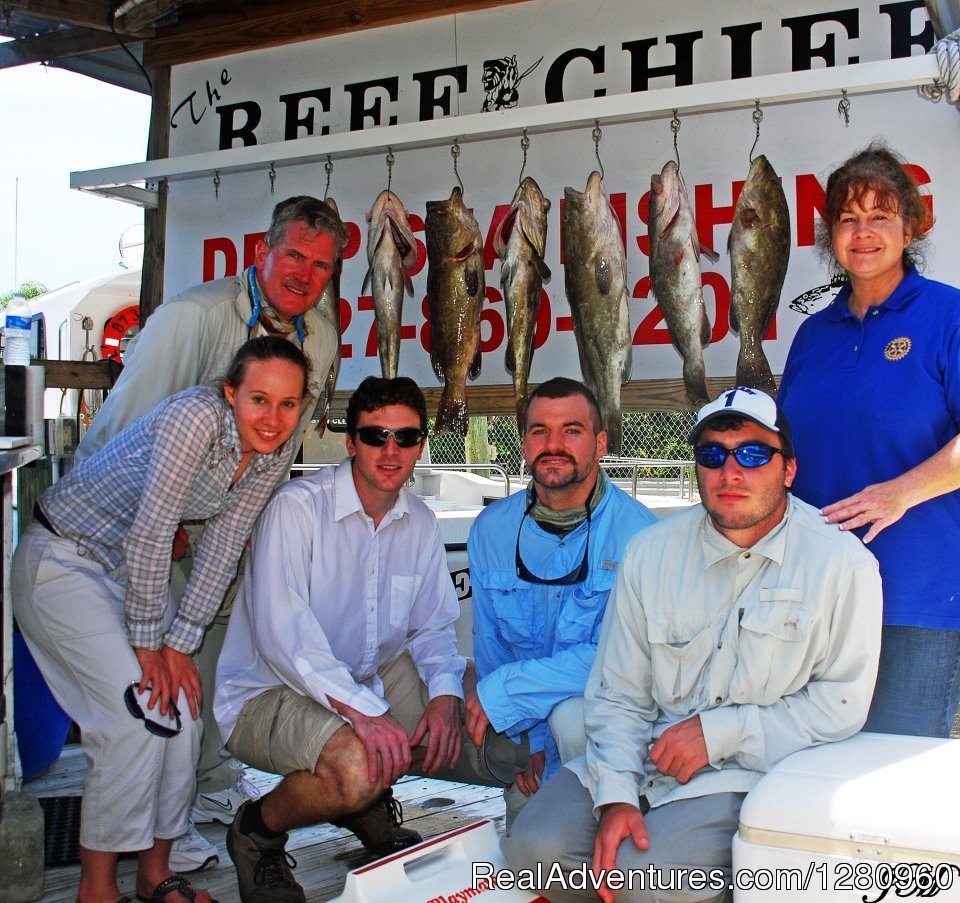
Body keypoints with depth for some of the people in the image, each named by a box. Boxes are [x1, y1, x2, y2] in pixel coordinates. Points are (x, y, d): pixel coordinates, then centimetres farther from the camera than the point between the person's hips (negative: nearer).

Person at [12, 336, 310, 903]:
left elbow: (224, 547, -5)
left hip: (136, 570, 7)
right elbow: (149, 534, -27)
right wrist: (149, 644, -20)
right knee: (140, 713, -17)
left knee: (183, 709, -2)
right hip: (64, 558, -7)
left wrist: (180, 643, -10)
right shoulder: (197, 416, -30)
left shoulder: (277, 449, -9)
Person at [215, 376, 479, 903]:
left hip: (368, 677, 7)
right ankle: (258, 830, -1)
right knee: (356, 767, -33)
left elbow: (433, 626, 7)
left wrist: (444, 695, -15)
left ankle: (369, 802, 16)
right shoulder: (297, 509, -18)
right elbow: (280, 632, -27)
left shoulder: (419, 523, 4)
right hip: (267, 692, -7)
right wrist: (360, 710, -37)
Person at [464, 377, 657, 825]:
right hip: (533, 722, 5)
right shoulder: (491, 529, 0)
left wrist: (504, 692, -22)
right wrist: (525, 738, -5)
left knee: (572, 715, -32)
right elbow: (491, 645, 6)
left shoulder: (635, 530, -17)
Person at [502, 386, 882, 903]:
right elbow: (618, 696, 4)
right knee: (536, 846, -17)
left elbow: (842, 701, -5)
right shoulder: (650, 552, 4)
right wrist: (615, 797, -12)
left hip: (753, 771, -4)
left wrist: (718, 732, -12)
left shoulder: (842, 564, -6)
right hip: (644, 759, 4)